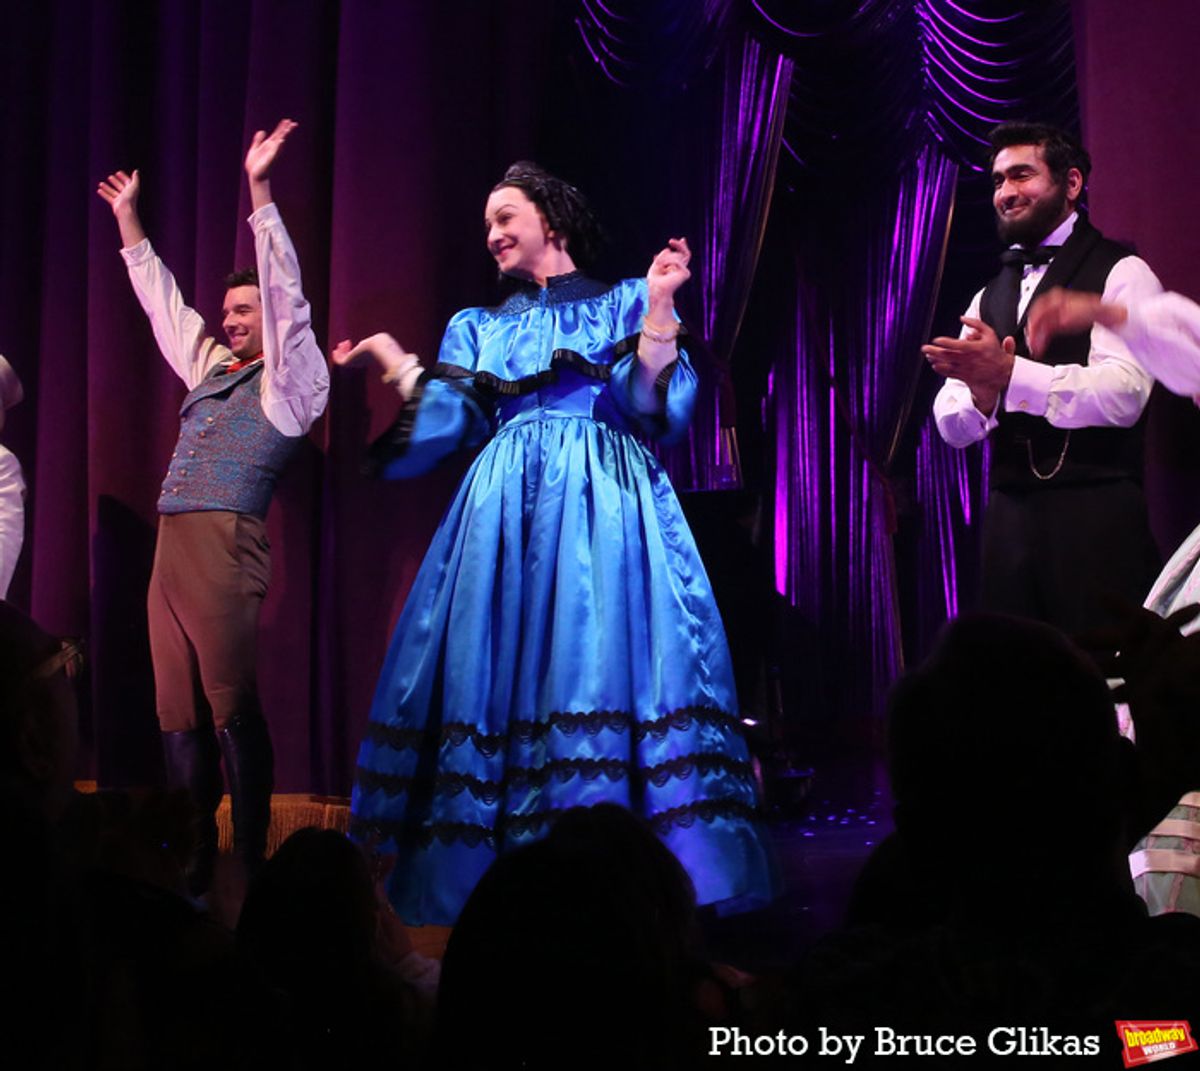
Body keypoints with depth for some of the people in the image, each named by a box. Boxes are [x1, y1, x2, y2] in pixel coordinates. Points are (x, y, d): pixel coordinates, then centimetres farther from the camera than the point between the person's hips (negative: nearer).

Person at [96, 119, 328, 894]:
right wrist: (129, 218, 32)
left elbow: (287, 291, -8)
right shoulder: (209, 367, 22)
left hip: (227, 547, -7)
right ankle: (191, 864, 10)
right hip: (172, 547, 8)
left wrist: (259, 189, -13)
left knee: (232, 709, -9)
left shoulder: (288, 380, 1)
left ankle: (253, 861, -3)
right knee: (179, 715, 6)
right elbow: (161, 299, 30)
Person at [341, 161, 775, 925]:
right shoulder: (480, 326, 22)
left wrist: (660, 307, -10)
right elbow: (443, 425, 10)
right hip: (507, 508, 4)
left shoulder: (623, 302, 12)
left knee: (602, 661, -14)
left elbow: (652, 407, -2)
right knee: (496, 673, -4)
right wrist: (393, 359, 8)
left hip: (605, 504, -4)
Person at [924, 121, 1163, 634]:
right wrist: (982, 399, -11)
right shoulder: (989, 297, 20)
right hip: (1010, 517, 6)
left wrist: (1008, 373, -23)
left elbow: (1123, 394, -15)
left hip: (1097, 515, -5)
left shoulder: (1119, 273, 0)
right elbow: (951, 425, 12)